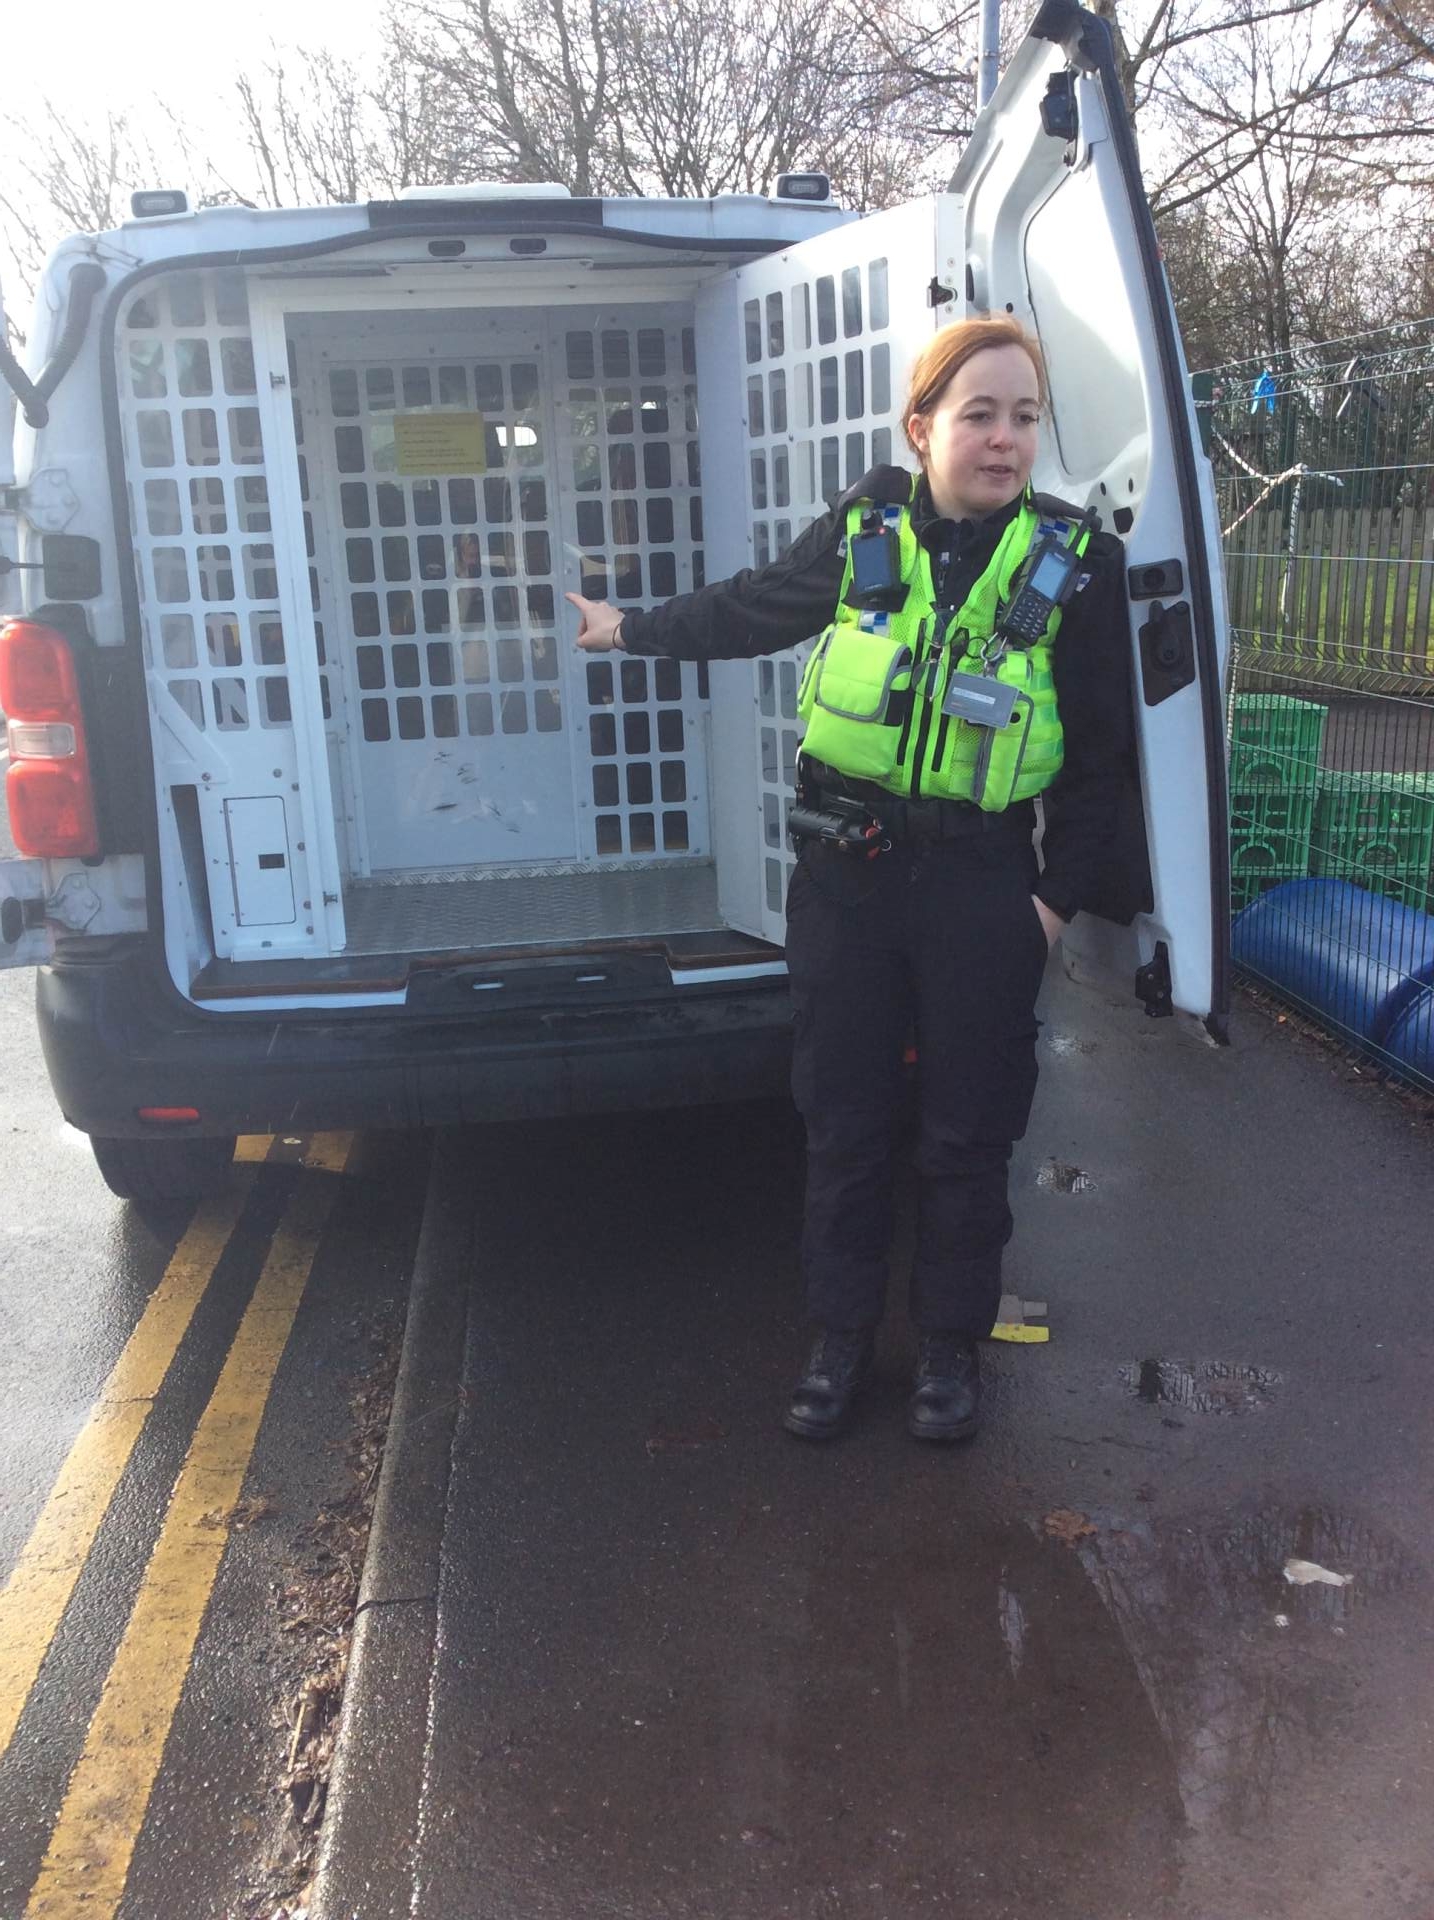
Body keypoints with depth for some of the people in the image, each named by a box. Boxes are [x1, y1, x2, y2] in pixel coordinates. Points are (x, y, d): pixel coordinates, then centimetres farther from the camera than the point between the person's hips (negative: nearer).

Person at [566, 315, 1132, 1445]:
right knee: (844, 1117, 10)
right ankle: (842, 1338, 28)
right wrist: (632, 629, 27)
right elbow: (748, 610, 17)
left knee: (968, 1130, 9)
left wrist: (1064, 892, -2)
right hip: (847, 873, 2)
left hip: (983, 883, -1)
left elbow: (1101, 752, 1)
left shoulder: (1079, 562, -3)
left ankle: (952, 1345, 29)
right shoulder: (863, 532, 0)